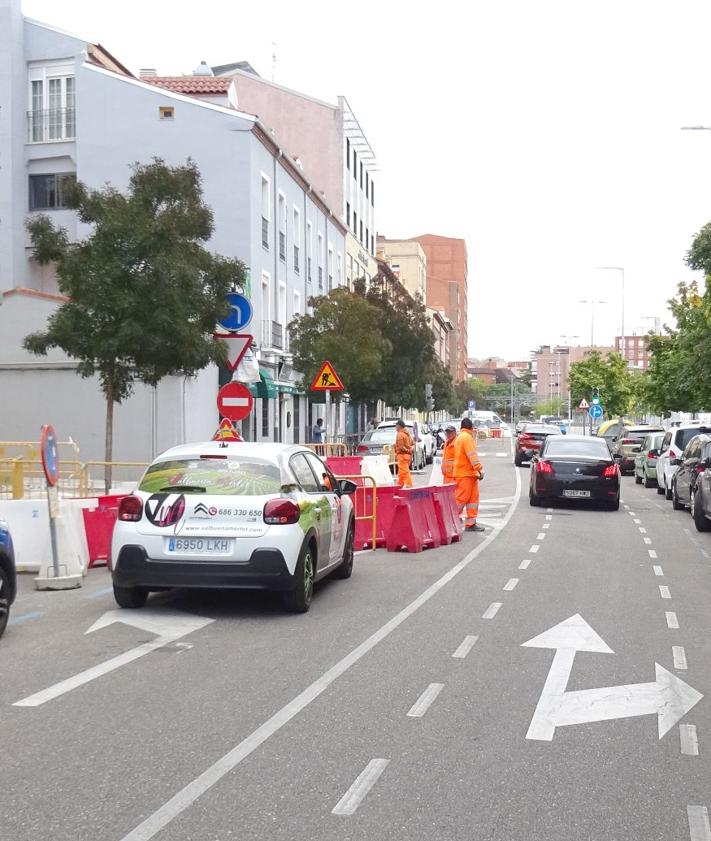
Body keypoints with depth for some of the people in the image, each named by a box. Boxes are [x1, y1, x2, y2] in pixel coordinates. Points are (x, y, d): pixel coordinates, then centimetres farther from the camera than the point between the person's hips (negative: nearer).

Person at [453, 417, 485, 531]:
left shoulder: (459, 437, 20)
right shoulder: (467, 437, -13)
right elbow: (472, 455, -20)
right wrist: (480, 469, -21)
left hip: (469, 473, 10)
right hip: (465, 474, -10)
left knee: (473, 498, 7)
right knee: (461, 498, -7)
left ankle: (471, 523, 7)